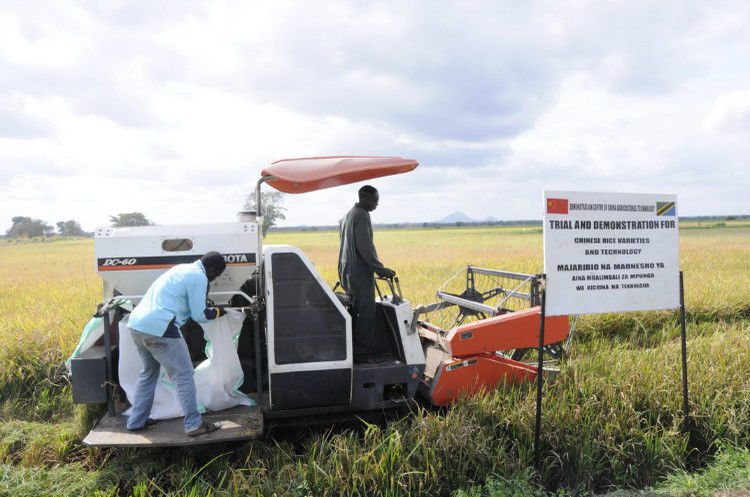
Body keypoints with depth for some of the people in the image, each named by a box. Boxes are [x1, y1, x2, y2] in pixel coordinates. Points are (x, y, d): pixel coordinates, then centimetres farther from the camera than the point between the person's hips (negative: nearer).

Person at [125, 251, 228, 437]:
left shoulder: (182, 269, 21)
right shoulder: (199, 278, -7)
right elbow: (199, 316, -4)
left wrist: (209, 308, 39)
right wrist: (217, 312, 15)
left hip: (136, 323, 10)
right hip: (159, 329, -10)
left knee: (149, 371, 26)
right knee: (183, 375, 0)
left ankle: (136, 421, 33)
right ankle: (194, 425, 5)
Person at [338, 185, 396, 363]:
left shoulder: (347, 215, 18)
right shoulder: (362, 216, -14)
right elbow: (365, 248, -21)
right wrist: (382, 270, -17)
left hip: (347, 272, 10)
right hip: (360, 273, -10)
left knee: (356, 312, 15)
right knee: (366, 313, -4)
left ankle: (353, 351, 21)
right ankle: (362, 354, 0)